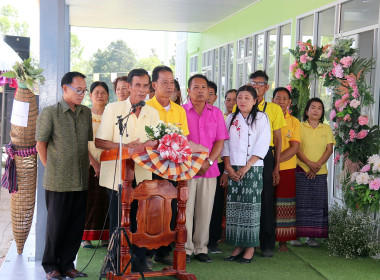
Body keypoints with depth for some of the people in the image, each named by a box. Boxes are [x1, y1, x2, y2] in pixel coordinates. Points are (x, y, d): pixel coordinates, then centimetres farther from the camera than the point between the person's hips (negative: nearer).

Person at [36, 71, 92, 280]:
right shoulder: (50, 113, -5)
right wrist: (51, 169, 0)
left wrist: (91, 163, 10)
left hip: (81, 180, 5)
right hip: (58, 181, -4)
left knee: (76, 225, 8)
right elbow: (41, 144, -1)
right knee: (56, 224, 5)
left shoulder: (86, 113, 10)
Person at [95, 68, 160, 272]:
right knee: (117, 221, 4)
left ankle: (139, 260, 19)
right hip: (117, 175, -3)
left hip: (142, 175, 3)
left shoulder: (153, 113, 9)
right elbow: (99, 142, -6)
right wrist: (124, 146, -21)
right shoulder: (113, 109, -3)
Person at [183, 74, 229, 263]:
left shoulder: (216, 113, 11)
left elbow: (220, 141, 6)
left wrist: (208, 162, -8)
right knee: (186, 209, -2)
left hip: (209, 169, 2)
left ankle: (201, 248, 14)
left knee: (205, 210, 4)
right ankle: (186, 249, 9)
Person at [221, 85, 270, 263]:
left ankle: (250, 247, 1)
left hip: (253, 168, -3)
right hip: (233, 170, 4)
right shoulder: (231, 119, 14)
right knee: (234, 207, 1)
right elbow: (226, 144, 10)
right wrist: (228, 168, -1)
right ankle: (238, 246, 8)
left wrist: (246, 167, -11)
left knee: (250, 206, -5)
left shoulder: (261, 118, 2)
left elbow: (262, 146, -5)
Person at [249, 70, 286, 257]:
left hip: (265, 157, -1)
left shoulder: (274, 109, 9)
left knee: (266, 199, -1)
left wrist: (276, 167, 1)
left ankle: (267, 245, 8)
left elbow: (278, 140, 7)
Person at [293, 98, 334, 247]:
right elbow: (296, 148, -4)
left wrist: (318, 165, -10)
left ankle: (311, 236, 6)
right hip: (301, 170, -2)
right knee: (300, 202, -5)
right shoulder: (300, 126, 5)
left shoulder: (326, 128, 13)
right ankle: (296, 235, 0)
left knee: (317, 203, 0)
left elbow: (329, 149, 4)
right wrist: (309, 163, -16)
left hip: (320, 173, 3)